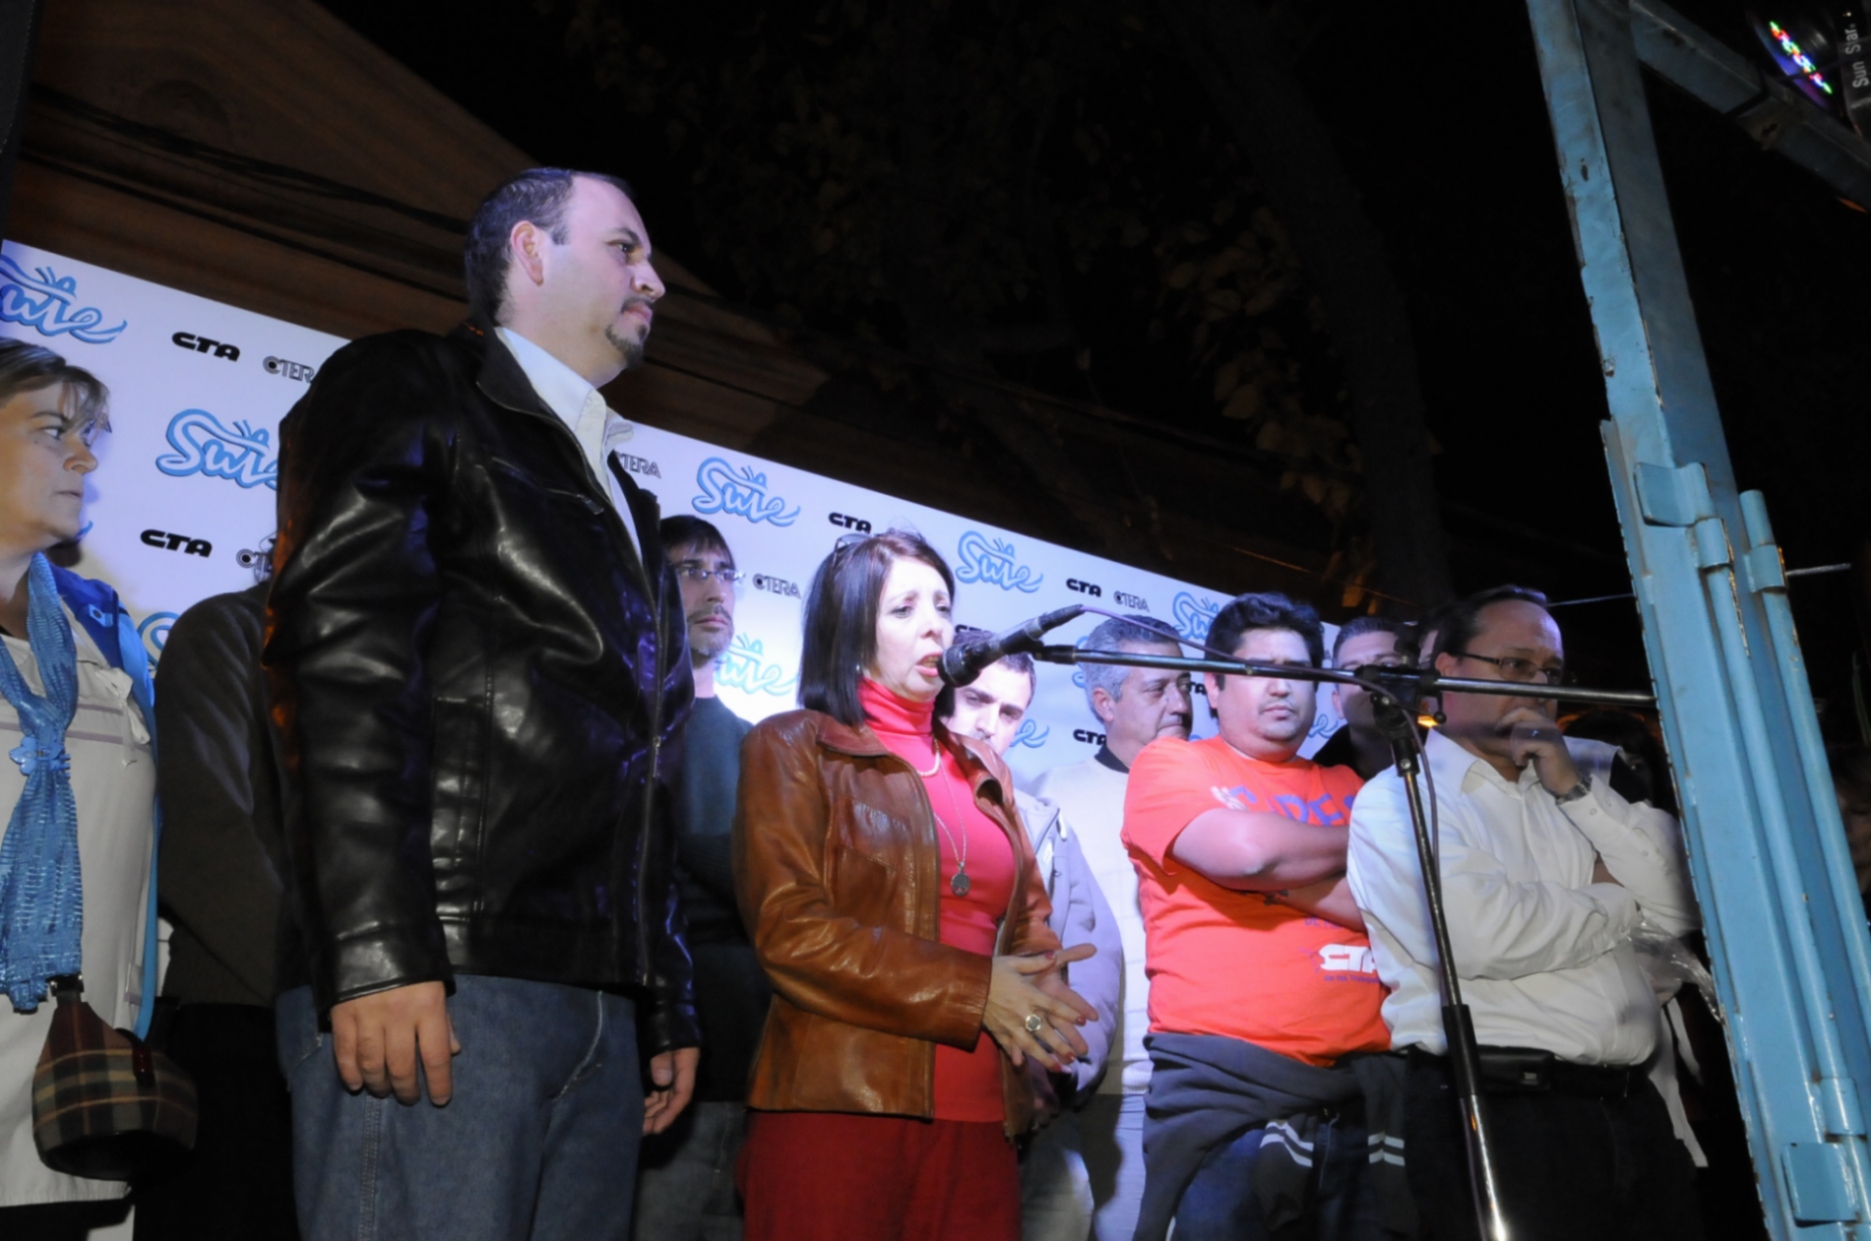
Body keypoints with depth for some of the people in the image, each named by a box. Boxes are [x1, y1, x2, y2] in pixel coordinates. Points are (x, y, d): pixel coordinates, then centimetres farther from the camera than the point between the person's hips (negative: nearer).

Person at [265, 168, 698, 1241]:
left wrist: (670, 1006, 19)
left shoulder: (623, 499, 27)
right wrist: (377, 951, -20)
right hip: (437, 987, -7)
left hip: (602, 1004, 7)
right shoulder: (412, 390, 5)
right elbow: (346, 657, -10)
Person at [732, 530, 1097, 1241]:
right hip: (838, 1104, -4)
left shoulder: (981, 770, 20)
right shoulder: (796, 748, 3)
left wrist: (1042, 985, -4)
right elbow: (788, 929, -9)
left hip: (978, 1116, 5)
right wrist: (971, 991, -12)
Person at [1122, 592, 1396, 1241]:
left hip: (1362, 1090, 5)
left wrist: (1278, 865, -7)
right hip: (1223, 1090, -4)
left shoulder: (1349, 787, 19)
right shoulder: (1170, 764, 6)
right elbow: (1243, 848, -13)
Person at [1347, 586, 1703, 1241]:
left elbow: (1682, 906, 8)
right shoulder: (1397, 798, -2)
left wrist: (1576, 789, 1)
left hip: (1633, 1107, 6)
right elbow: (1477, 935, -18)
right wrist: (1618, 902, -1)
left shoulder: (1566, 795, 18)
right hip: (1501, 1113, -6)